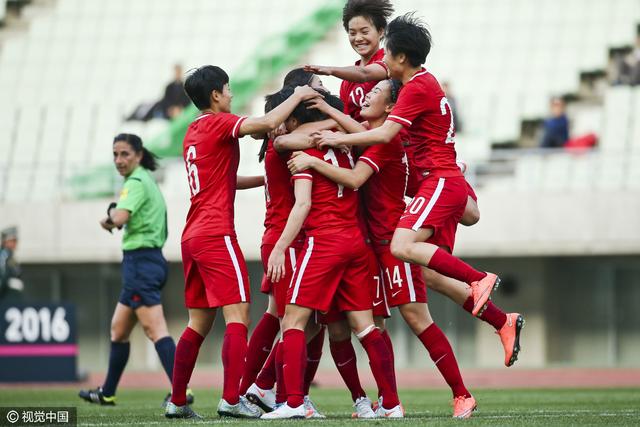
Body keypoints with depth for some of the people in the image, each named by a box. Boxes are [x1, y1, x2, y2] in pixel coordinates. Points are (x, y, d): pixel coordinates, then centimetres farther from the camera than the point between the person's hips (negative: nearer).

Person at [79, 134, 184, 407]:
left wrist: (110, 217, -5)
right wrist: (112, 221, 3)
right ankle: (107, 393, 31)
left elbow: (120, 217, -27)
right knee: (119, 330, 20)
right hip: (148, 260, 10)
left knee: (154, 328, -17)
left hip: (141, 260, -10)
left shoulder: (136, 183, -13)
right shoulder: (147, 180, 17)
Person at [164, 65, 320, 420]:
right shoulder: (217, 123, -7)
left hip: (193, 235, 9)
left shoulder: (193, 131, 19)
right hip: (217, 234, -9)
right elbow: (267, 123, -21)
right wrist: (298, 96, -6)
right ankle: (231, 400, -19)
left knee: (200, 322, 12)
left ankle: (177, 402, 12)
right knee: (237, 314, -11)